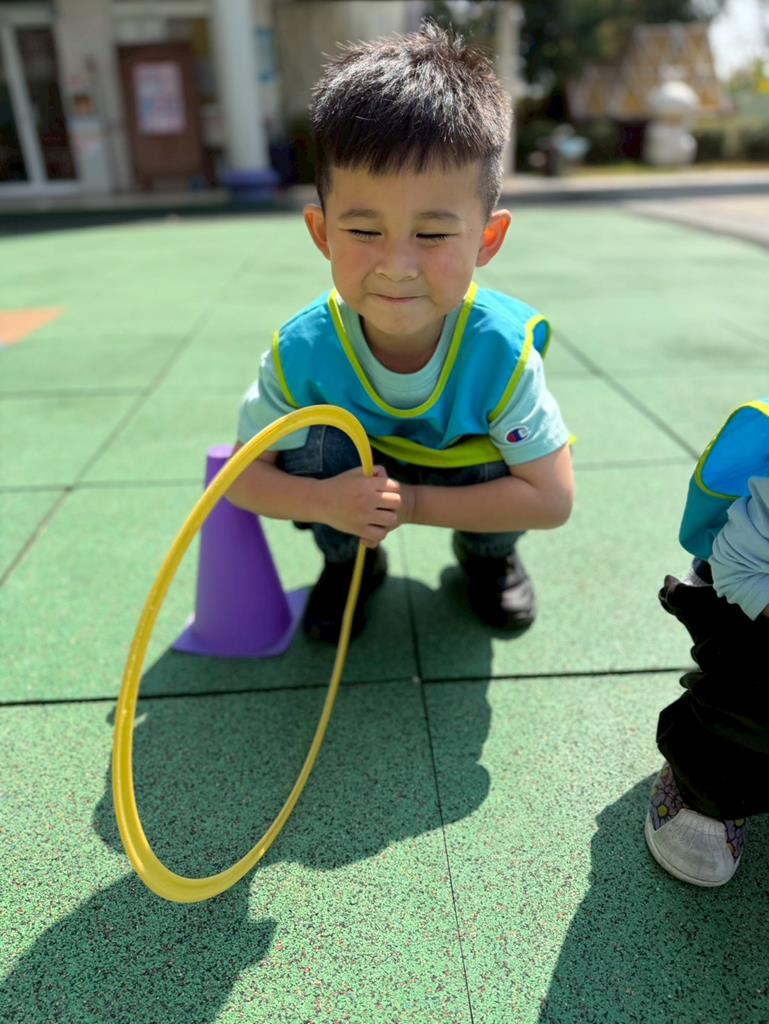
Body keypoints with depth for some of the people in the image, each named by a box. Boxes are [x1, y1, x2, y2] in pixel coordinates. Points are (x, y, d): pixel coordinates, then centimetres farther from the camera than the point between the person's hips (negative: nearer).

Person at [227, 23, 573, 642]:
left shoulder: (503, 350, -31)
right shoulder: (302, 353, -29)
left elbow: (552, 500, -28)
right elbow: (244, 477, -18)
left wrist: (409, 505, -31)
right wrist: (324, 504, -39)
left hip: (464, 477, 0)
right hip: (347, 476, 0)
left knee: (506, 455, -29)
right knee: (314, 439, -28)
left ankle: (488, 552, 8)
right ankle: (348, 562, 2)